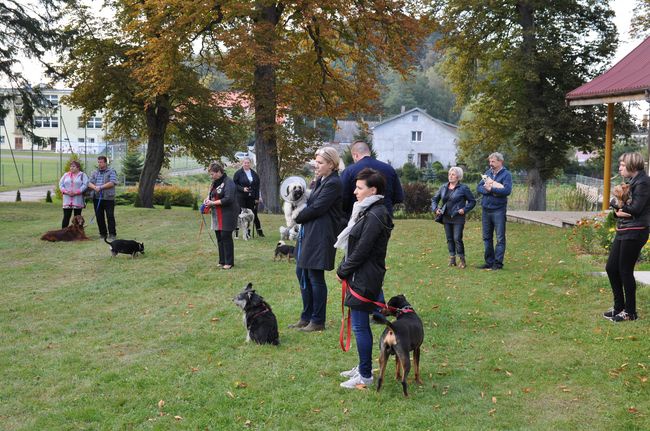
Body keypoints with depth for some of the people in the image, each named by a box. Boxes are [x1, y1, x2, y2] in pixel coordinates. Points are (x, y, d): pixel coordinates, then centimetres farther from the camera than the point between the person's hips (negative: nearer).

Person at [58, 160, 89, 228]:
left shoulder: (82, 175, 4)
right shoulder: (66, 175, 15)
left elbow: (85, 185, -8)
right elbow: (61, 184, 9)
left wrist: (76, 192, -17)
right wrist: (66, 192, -9)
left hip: (78, 200, -2)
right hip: (67, 200, 2)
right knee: (66, 217, -2)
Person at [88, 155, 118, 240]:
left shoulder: (111, 172, 2)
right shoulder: (94, 173, 17)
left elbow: (112, 183, -11)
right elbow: (89, 183, 9)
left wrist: (100, 187, -15)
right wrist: (95, 187, -13)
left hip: (108, 198, -5)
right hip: (96, 198, 5)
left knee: (110, 216, -4)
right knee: (99, 217, 7)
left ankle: (112, 235, 1)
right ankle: (103, 234, 16)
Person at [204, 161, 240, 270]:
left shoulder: (228, 183, -15)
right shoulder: (215, 183, 14)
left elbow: (228, 199, -23)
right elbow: (212, 194, 27)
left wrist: (213, 203, -20)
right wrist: (208, 199, 4)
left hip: (227, 215, -9)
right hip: (217, 216, 9)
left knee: (226, 237, -6)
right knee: (219, 237, 10)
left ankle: (229, 262, 1)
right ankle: (222, 261, 18)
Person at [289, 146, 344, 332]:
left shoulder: (333, 183, -14)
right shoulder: (320, 181, 15)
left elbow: (316, 208, -17)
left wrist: (297, 217, -5)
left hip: (320, 236, -10)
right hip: (308, 233, 10)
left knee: (315, 277, -2)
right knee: (302, 273, 14)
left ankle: (318, 321, 10)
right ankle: (307, 317, 25)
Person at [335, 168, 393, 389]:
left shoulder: (375, 216, -19)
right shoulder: (368, 211, 13)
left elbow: (361, 250, -19)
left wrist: (342, 271, -8)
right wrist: (344, 270, 9)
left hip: (365, 279, -10)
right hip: (360, 277, 10)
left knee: (360, 326, -3)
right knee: (360, 324, 18)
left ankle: (365, 376, 5)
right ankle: (363, 367, 30)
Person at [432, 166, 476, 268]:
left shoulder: (463, 188, -5)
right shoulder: (444, 187, 9)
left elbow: (472, 201, 1)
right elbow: (434, 199, 19)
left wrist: (464, 209, -12)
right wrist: (435, 209, 3)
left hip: (458, 218, -5)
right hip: (446, 218, 5)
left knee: (457, 238, -10)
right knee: (449, 239, 8)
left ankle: (462, 260, 2)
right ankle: (452, 259, 16)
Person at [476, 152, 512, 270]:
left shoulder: (506, 174, -5)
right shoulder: (488, 172, 11)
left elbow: (507, 190, -19)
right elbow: (479, 187, 4)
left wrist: (491, 188, -14)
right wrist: (487, 190, -16)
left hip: (498, 210, -6)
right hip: (486, 209, 6)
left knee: (500, 238, -1)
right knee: (487, 237, 11)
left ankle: (498, 263, 3)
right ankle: (489, 262, 19)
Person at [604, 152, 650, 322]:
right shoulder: (630, 182, 15)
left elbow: (635, 209, -20)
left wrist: (621, 204, -2)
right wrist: (618, 211, -7)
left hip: (634, 233, -9)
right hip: (623, 231, 9)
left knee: (625, 271, -3)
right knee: (611, 268, 11)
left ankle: (630, 312, 10)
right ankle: (619, 307, 24)